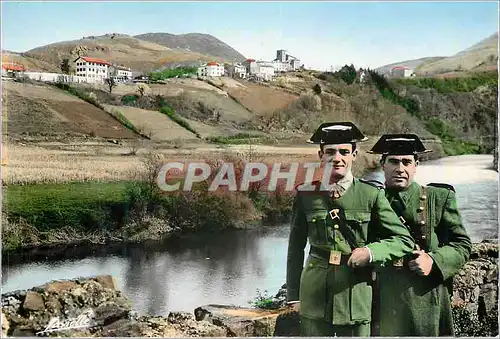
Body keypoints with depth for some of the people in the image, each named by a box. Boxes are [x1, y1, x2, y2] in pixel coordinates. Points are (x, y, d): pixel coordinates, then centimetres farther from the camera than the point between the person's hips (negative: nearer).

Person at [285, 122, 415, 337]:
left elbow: (404, 240, 3)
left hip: (357, 299, 0)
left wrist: (371, 252, -14)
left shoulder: (371, 195, -1)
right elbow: (295, 249, 8)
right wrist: (293, 296, 9)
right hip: (315, 300, 1)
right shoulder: (305, 195, 1)